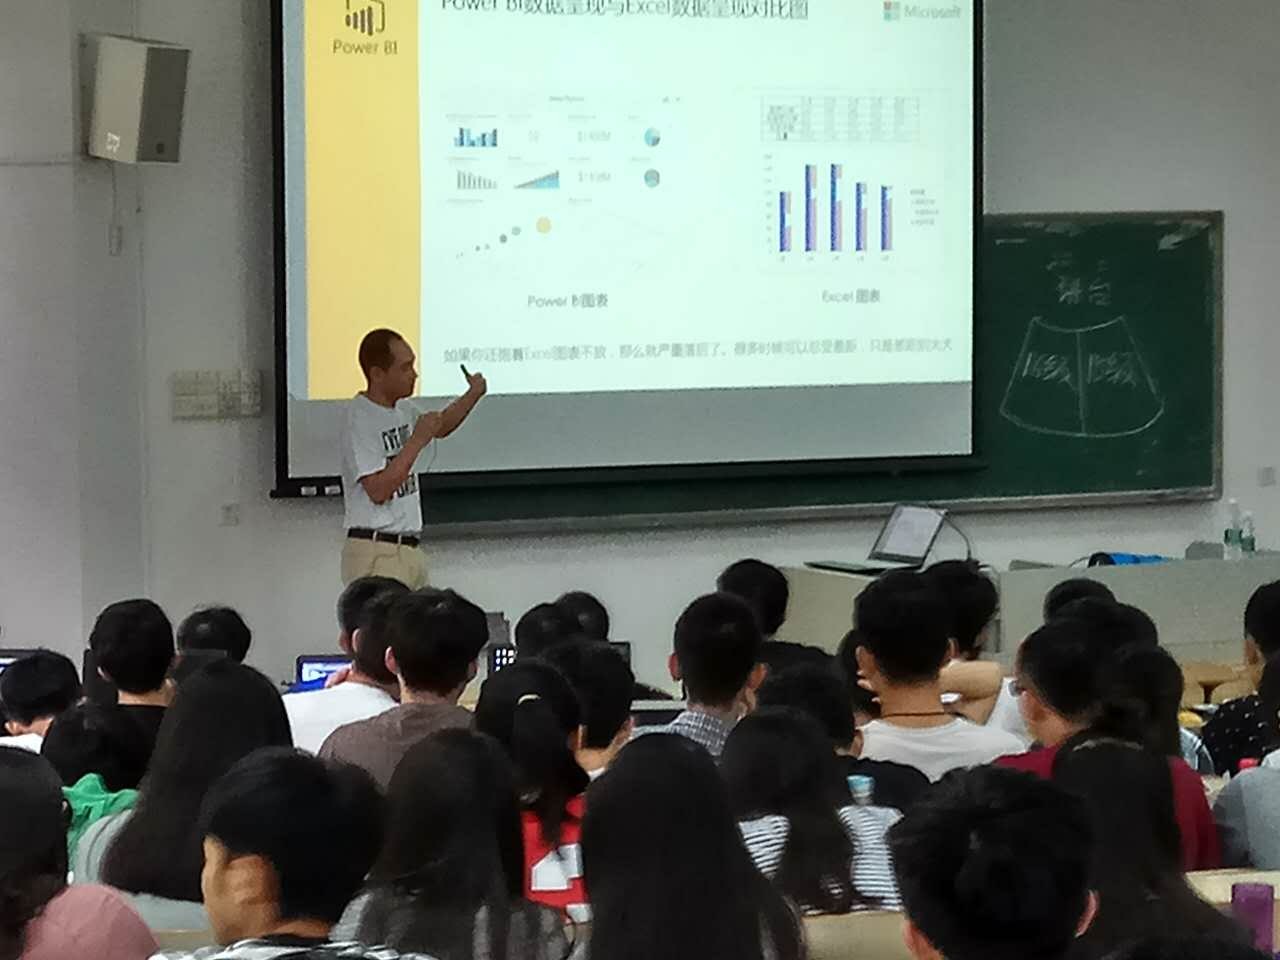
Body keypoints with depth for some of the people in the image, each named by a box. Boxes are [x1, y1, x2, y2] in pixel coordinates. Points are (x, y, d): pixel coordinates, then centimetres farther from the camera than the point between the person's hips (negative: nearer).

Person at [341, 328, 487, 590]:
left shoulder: (402, 409, 12)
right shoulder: (359, 419, -15)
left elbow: (441, 428, 33)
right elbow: (377, 490, -21)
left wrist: (473, 395, 16)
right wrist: (417, 441, -19)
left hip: (410, 549, 9)